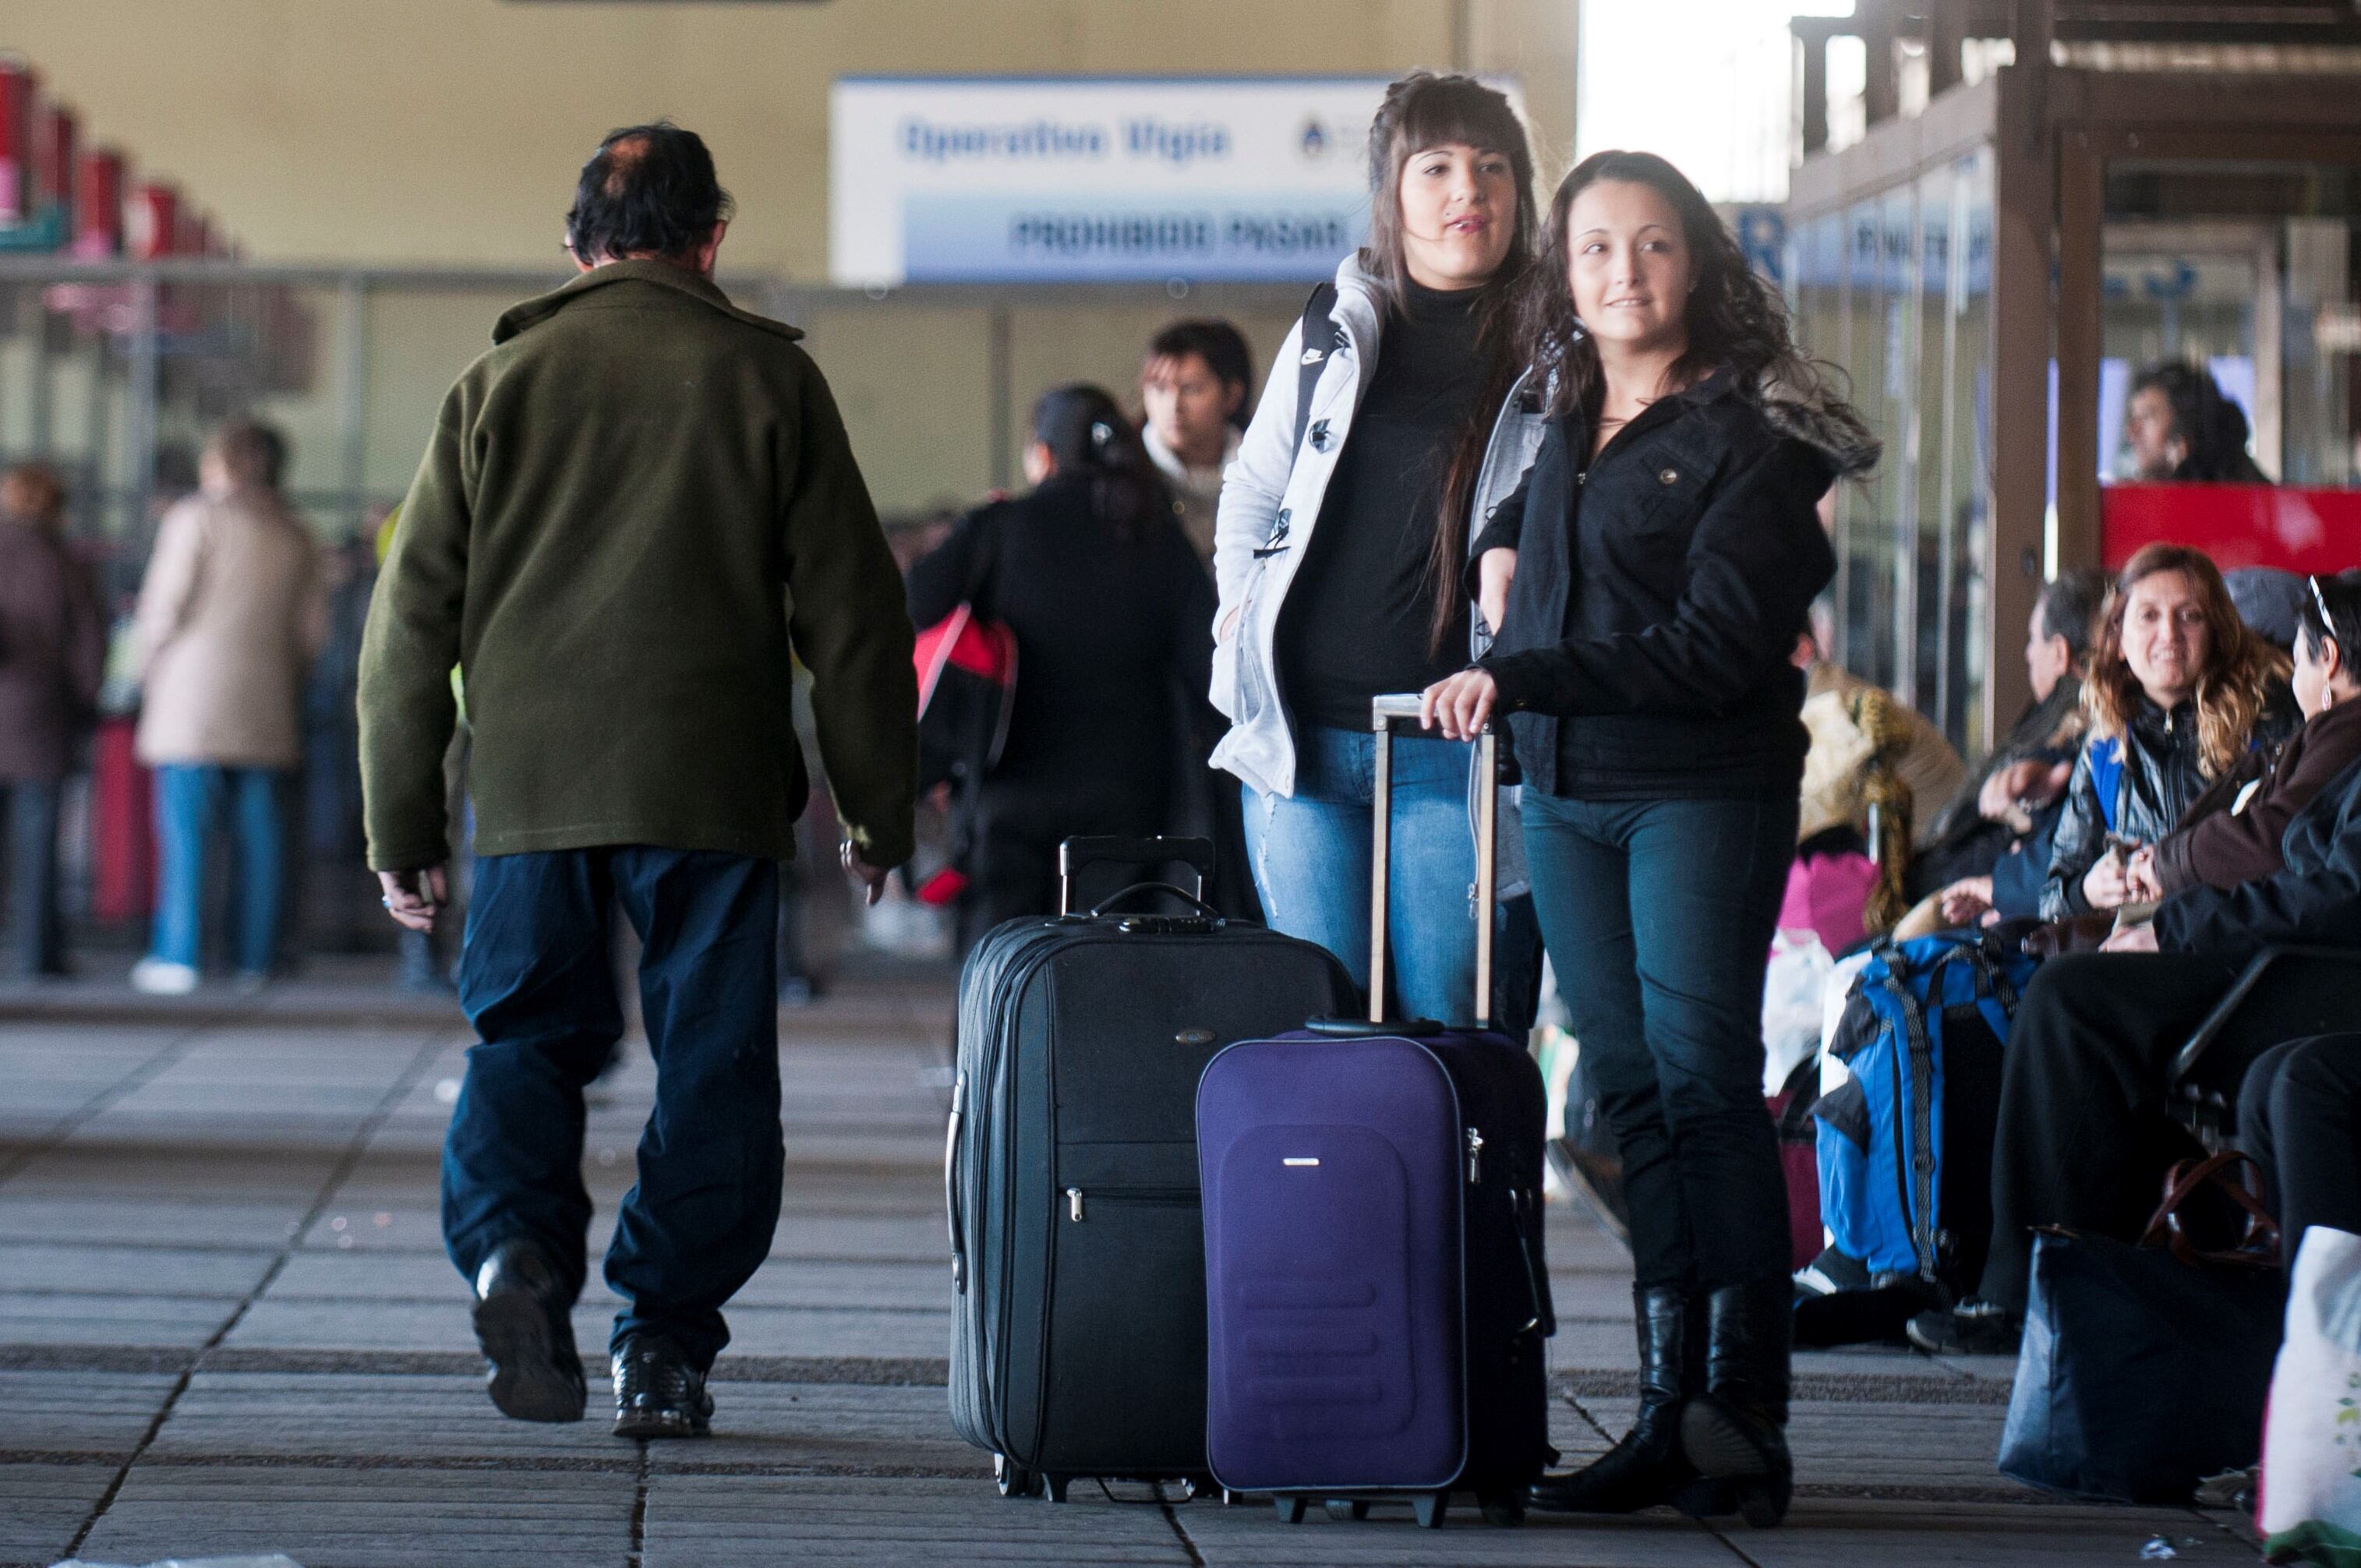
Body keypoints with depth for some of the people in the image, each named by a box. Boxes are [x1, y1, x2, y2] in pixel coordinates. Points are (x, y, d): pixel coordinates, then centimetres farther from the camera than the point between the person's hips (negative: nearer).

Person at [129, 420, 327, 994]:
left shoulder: (194, 519, -4)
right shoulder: (296, 536, 11)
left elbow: (165, 606, -6)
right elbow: (313, 627, 10)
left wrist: (148, 666, 8)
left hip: (194, 695, -4)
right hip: (267, 707, 4)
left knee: (184, 824, -3)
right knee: (260, 829, 6)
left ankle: (177, 954, -7)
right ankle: (256, 958, 5)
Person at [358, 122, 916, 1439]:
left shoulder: (499, 384, 9)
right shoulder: (767, 378, 3)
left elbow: (412, 619, 9)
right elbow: (851, 608, 3)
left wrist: (401, 825, 15)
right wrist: (881, 809, 10)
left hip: (532, 783, 2)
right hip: (714, 786, -2)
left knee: (528, 1032, 11)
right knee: (709, 1061, 6)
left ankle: (513, 1244, -16)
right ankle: (666, 1345, 3)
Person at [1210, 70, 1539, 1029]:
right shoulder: (1335, 332, 11)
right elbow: (1249, 499, 22)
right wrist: (1243, 619, 9)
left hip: (1451, 749, -2)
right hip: (1304, 729, 2)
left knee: (1444, 1021, -3)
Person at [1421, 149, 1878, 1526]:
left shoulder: (1748, 435, -6)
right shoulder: (1555, 425, 14)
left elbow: (1715, 644, -15)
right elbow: (1508, 524, 39)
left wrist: (1523, 677, -17)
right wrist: (1497, 550, 17)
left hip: (1705, 792, -6)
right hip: (1565, 795, 6)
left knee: (1704, 1079, -11)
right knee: (1632, 1094, 4)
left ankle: (1745, 1415, -11)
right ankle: (1670, 1414, 5)